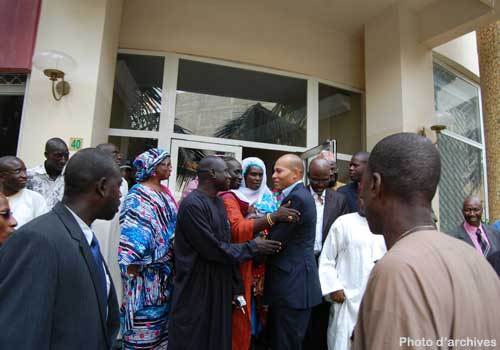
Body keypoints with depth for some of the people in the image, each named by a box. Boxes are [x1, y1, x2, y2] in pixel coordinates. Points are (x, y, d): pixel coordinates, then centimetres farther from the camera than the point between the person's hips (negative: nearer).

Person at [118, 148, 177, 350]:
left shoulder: (165, 193, 9)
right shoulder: (138, 197, -13)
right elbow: (132, 233, -18)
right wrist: (132, 265, -19)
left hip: (166, 269, 8)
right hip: (146, 269, -7)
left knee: (162, 314, 17)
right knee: (145, 318, 3)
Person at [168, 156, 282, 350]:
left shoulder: (219, 202, 7)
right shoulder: (192, 204, -21)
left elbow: (225, 244, 8)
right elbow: (212, 248, -24)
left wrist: (235, 287, 8)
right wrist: (252, 247, -13)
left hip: (220, 287, 8)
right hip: (197, 289, -8)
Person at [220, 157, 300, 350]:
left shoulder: (268, 198, 11)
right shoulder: (231, 198, -8)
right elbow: (238, 229, -25)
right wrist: (274, 216, -34)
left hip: (263, 265, 5)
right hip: (242, 264, -5)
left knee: (260, 311, 10)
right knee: (241, 317, 1)